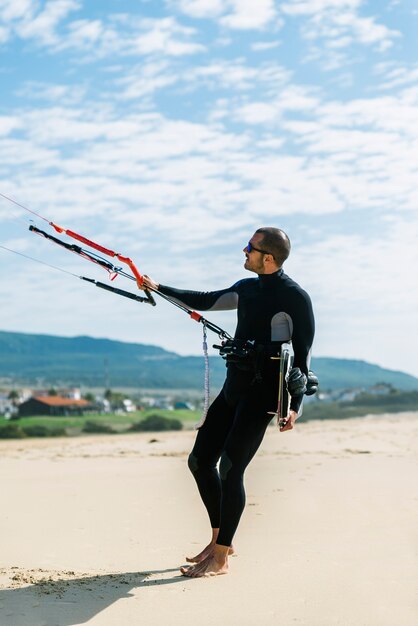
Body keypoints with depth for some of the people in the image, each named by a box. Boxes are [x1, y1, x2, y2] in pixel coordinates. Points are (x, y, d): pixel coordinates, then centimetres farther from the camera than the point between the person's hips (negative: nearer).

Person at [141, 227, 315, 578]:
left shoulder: (295, 298, -9)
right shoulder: (247, 288, 14)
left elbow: (304, 355, -9)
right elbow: (205, 302, 26)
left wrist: (295, 406, -15)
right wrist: (159, 289, 27)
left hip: (263, 392, -9)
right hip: (234, 387, 9)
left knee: (230, 469, -14)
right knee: (200, 460, 9)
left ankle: (220, 559, -4)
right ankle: (220, 540, 23)